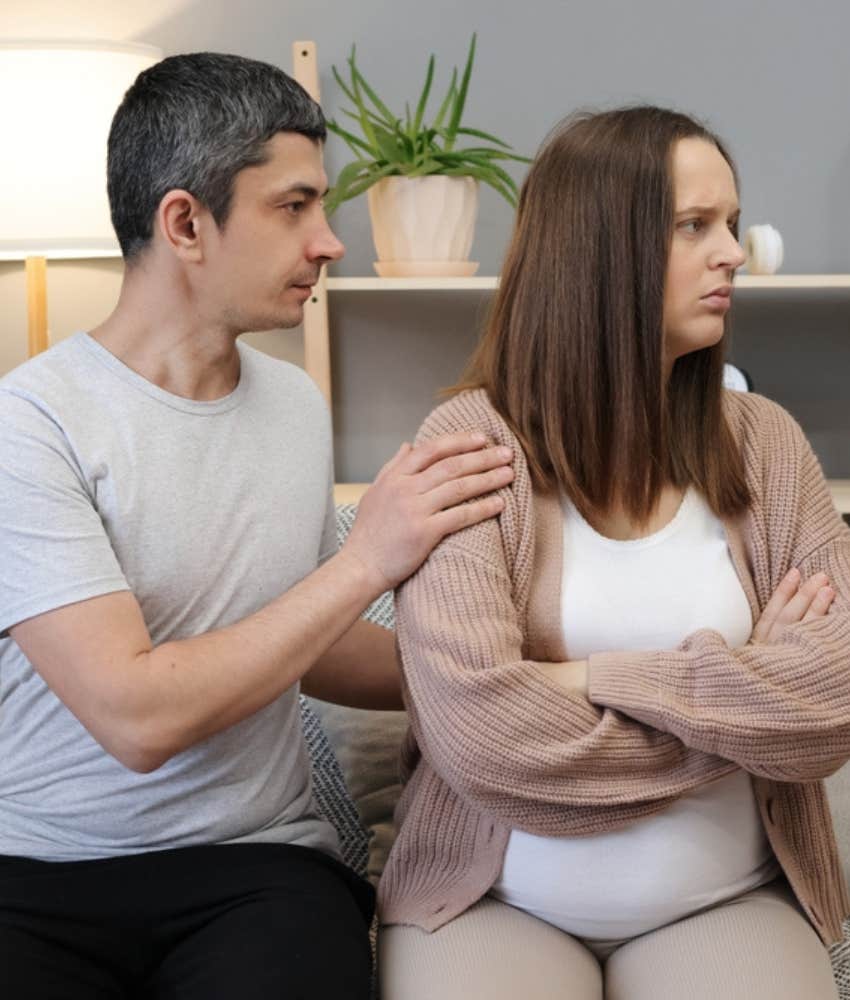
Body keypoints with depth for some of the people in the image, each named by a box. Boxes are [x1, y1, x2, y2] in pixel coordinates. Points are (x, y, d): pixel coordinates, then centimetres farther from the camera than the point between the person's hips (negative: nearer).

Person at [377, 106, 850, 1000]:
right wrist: (744, 695, -12)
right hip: (493, 902, -2)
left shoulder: (765, 444, 2)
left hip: (728, 904, 3)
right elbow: (476, 726, -22)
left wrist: (601, 680, -17)